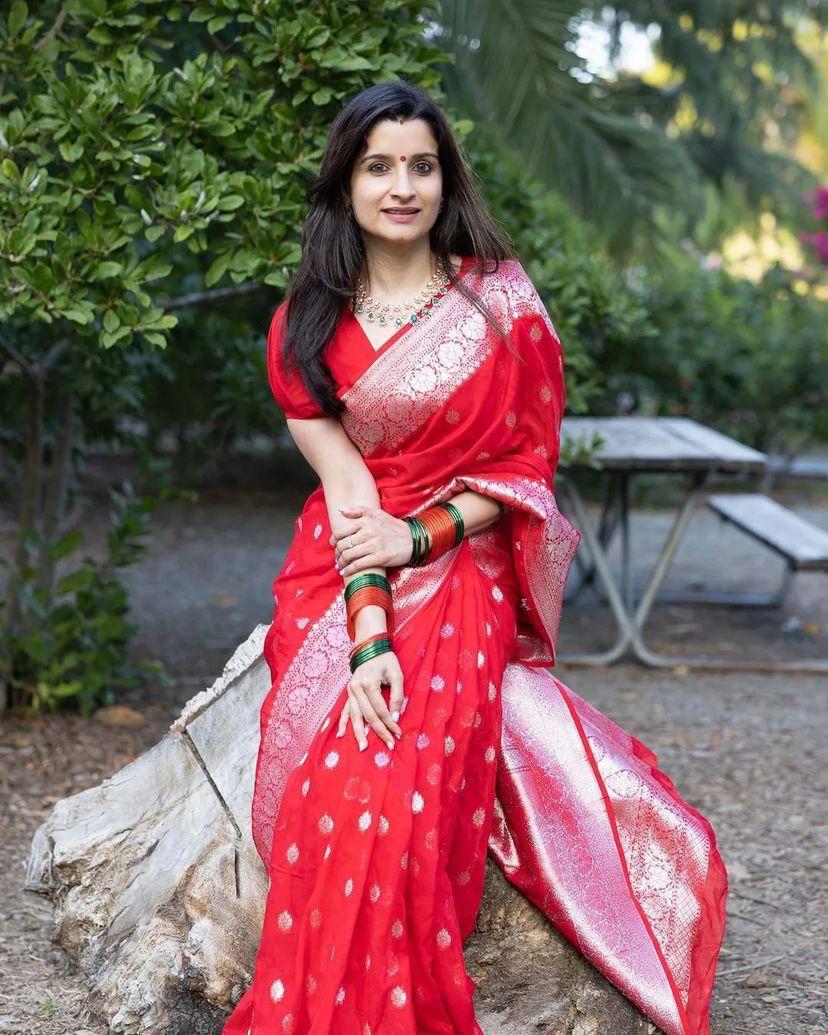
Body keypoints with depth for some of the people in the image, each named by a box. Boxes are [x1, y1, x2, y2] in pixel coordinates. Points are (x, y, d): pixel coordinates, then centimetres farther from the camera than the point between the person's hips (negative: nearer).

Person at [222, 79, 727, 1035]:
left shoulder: (499, 296, 3)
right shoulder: (306, 326, 6)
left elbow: (528, 464, 2)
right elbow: (346, 491, -5)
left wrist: (417, 538, -12)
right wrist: (368, 636, -18)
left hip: (464, 572, -1)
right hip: (338, 587, 2)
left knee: (385, 779, -25)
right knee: (346, 783, -23)